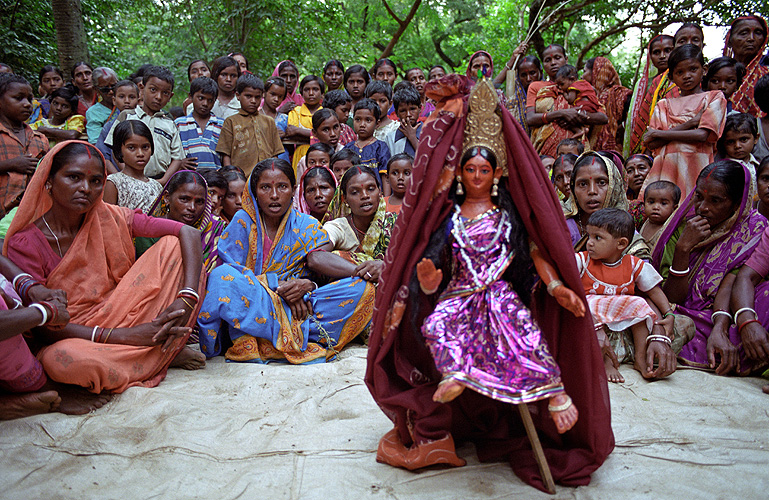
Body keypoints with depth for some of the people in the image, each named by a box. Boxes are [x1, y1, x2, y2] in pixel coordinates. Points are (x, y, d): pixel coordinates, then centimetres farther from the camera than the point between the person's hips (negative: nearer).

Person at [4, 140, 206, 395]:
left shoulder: (108, 218, -5)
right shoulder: (25, 244, -13)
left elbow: (189, 233, -10)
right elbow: (43, 327, -18)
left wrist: (186, 300, -25)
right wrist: (125, 337, -27)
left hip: (124, 314, 3)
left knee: (172, 245, -10)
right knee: (61, 360, -40)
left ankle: (166, 345, -10)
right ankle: (166, 352, -13)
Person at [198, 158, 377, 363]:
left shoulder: (305, 225, 10)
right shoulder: (243, 222, 4)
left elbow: (317, 257, -10)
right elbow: (233, 272, -6)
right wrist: (280, 285, -17)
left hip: (297, 306, 3)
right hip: (250, 304, -2)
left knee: (362, 287, -19)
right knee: (222, 275, -30)